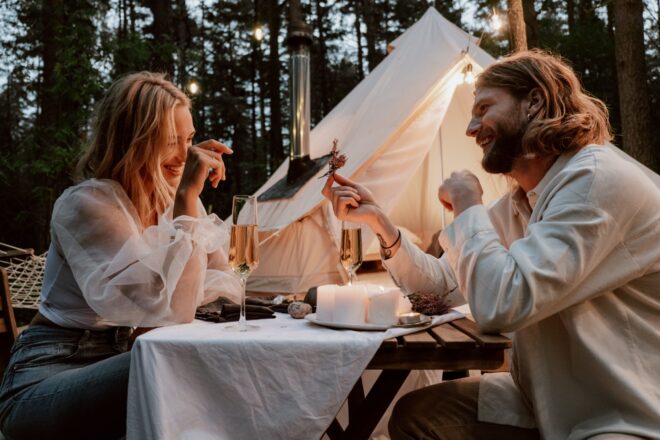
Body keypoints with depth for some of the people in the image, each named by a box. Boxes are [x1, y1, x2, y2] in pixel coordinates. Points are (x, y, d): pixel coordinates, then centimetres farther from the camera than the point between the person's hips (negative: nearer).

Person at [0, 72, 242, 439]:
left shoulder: (172, 198, 3)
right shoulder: (87, 204, -18)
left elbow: (226, 283, -3)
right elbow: (171, 309, -28)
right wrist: (188, 199, -25)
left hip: (123, 361, 7)